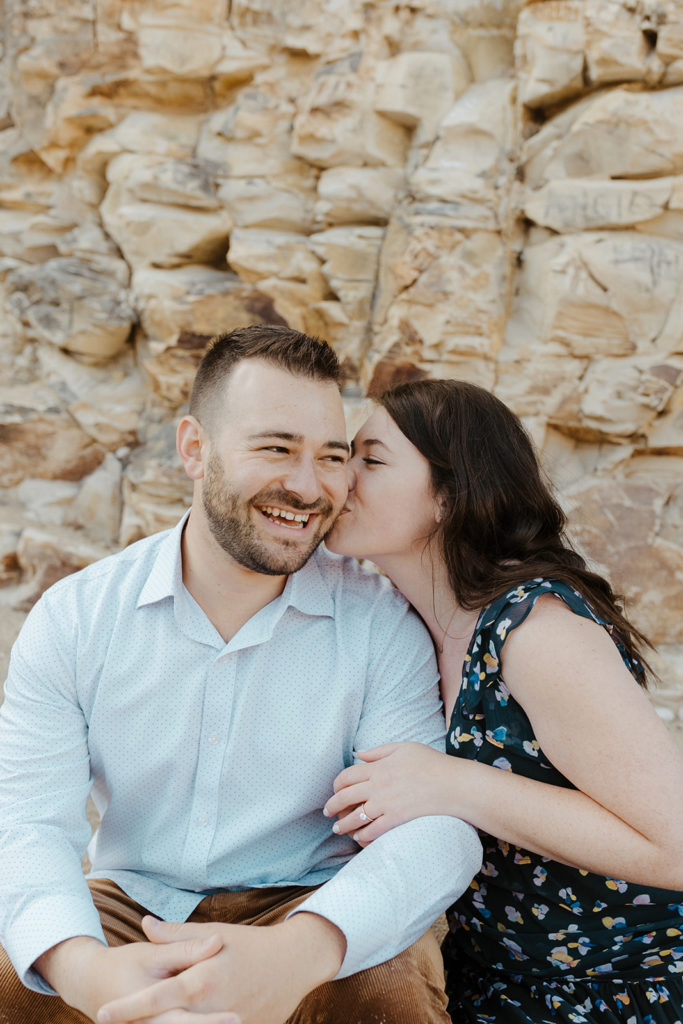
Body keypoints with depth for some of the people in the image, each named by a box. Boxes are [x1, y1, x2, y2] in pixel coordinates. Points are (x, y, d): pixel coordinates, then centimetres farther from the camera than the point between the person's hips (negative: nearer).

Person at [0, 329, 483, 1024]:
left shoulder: (382, 624, -11)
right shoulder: (71, 620, -6)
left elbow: (439, 824, -20)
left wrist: (299, 953, -41)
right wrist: (83, 966, -36)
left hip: (311, 909, -1)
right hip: (129, 907, 1)